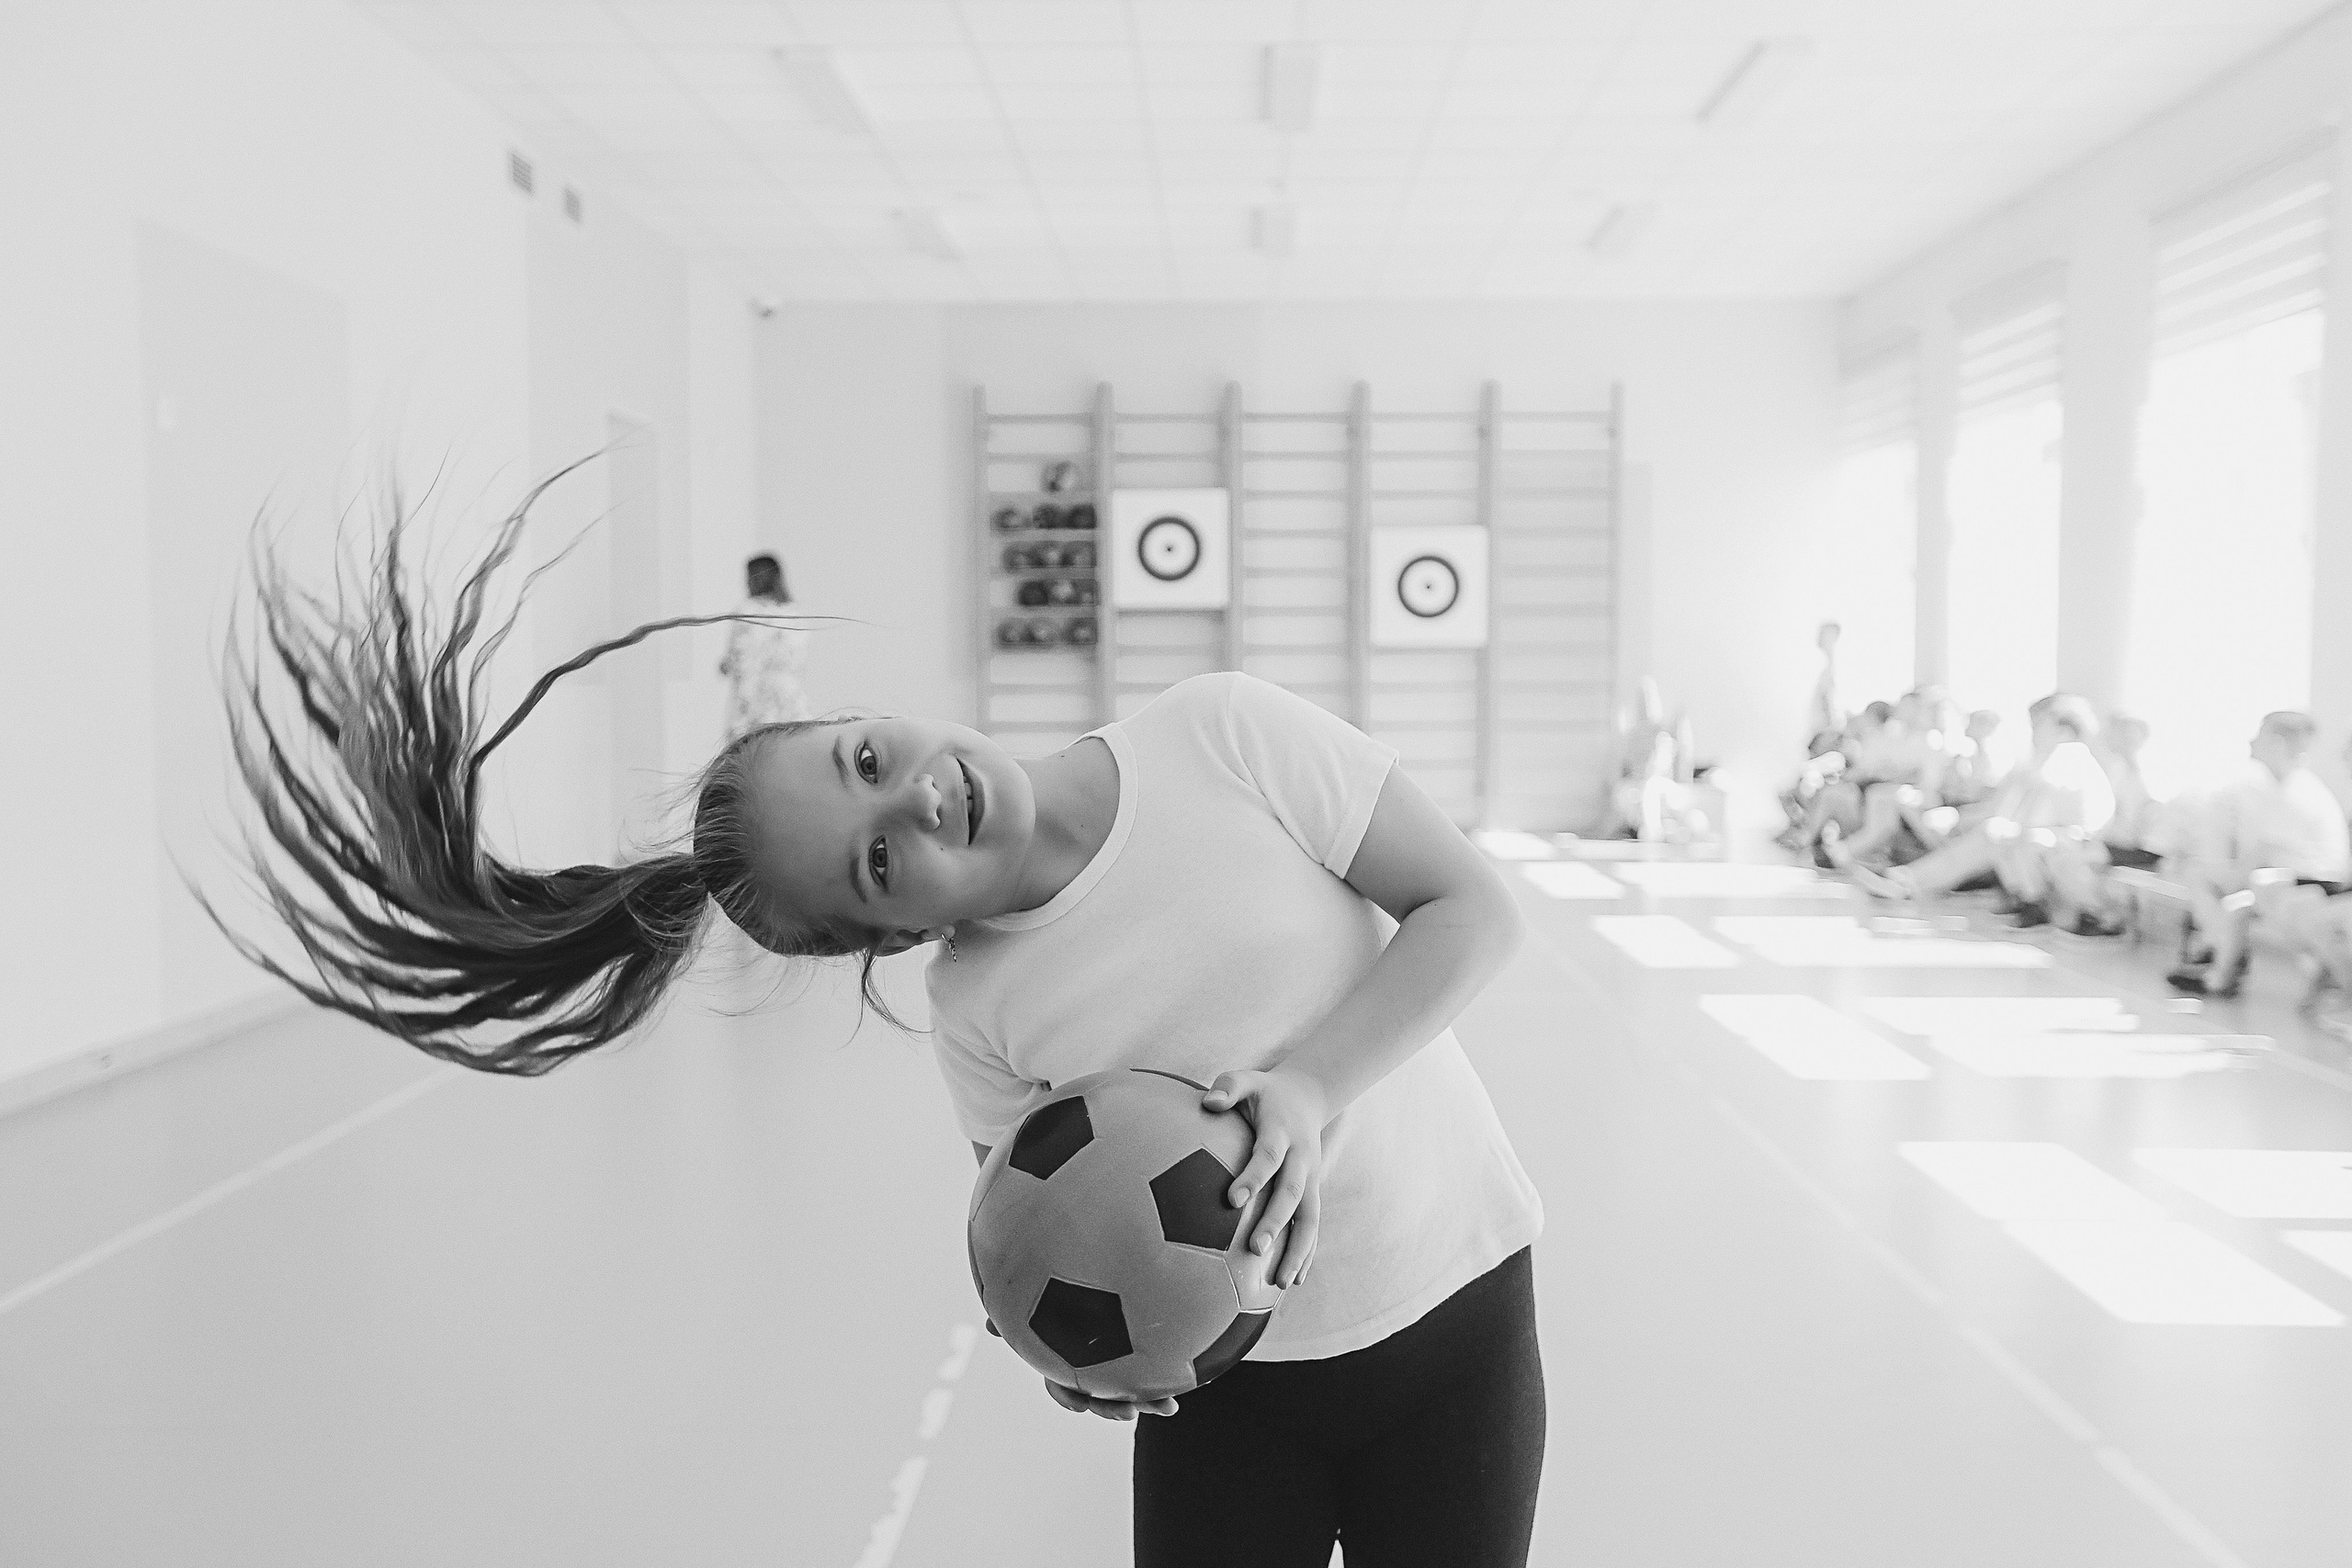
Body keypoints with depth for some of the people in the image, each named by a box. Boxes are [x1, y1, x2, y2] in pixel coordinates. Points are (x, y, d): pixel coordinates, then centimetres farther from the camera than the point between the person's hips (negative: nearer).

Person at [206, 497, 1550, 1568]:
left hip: (1455, 1322, 0)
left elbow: (1477, 909, -13)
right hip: (1228, 1385, 0)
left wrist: (1312, 1081, -27)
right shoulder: (977, 1014, -11)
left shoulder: (1224, 734, -16)